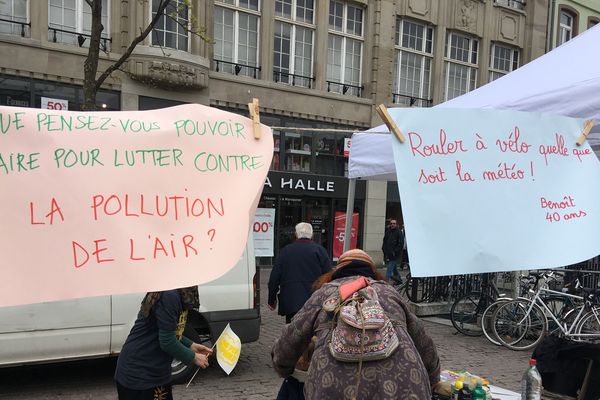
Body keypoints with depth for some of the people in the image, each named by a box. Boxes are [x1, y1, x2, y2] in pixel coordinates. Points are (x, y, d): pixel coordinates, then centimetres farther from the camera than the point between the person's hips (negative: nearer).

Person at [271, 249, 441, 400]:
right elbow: (423, 342, 33)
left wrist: (283, 369, 43)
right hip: (402, 380, 2)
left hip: (338, 383, -1)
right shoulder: (389, 291, 27)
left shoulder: (324, 292, 22)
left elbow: (290, 339, 24)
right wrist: (432, 380, 49)